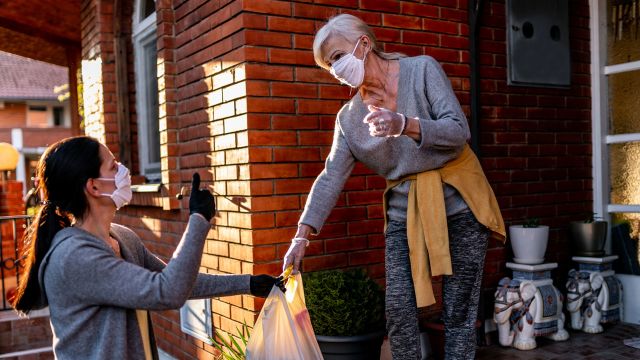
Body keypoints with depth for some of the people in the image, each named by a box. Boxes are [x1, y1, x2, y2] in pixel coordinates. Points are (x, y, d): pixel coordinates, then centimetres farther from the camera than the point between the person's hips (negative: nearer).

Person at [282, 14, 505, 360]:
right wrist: (302, 235, -10)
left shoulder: (422, 69, -7)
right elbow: (331, 177, -2)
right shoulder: (349, 117, 2)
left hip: (457, 202, -3)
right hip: (404, 212, 3)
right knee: (398, 309, -5)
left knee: (459, 310, 1)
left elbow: (458, 131, -14)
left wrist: (404, 124, -31)